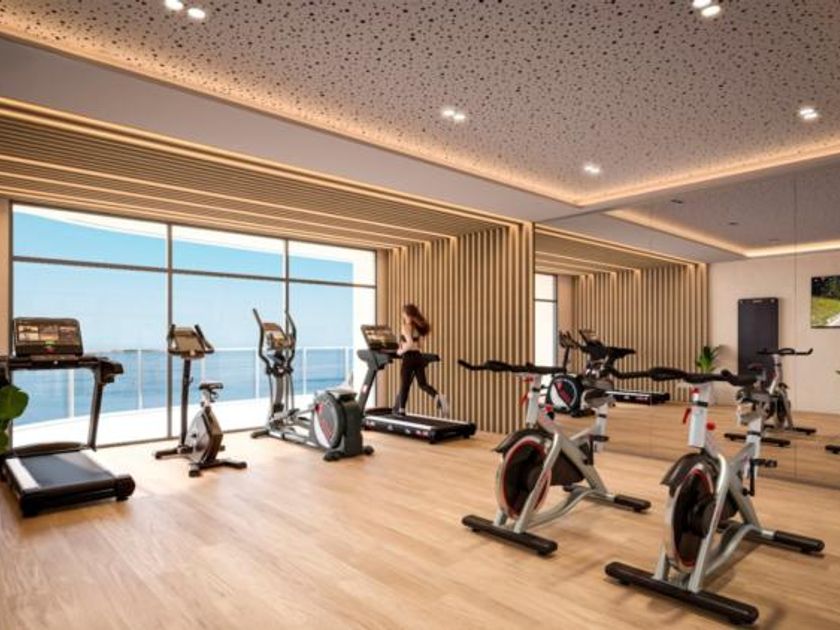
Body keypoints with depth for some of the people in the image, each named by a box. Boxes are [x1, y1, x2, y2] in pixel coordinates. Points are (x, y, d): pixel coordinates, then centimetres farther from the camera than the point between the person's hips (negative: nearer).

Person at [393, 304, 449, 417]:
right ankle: (438, 397, -17)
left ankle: (401, 410, 17)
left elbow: (410, 343, -22)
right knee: (423, 384, 8)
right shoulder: (418, 326, 13)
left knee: (404, 385, 6)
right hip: (418, 357, 6)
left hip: (409, 358, -6)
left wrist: (401, 351, -8)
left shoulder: (405, 327, -9)